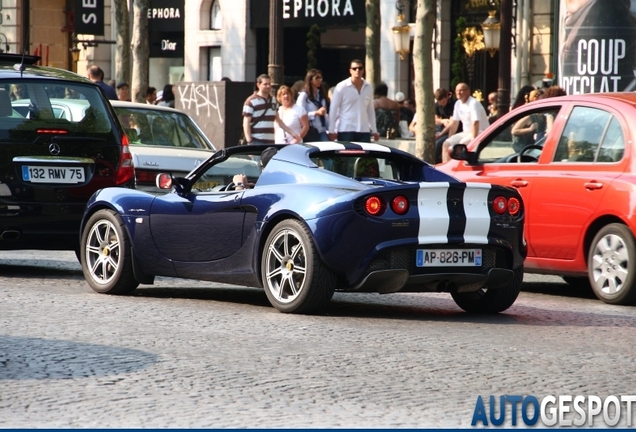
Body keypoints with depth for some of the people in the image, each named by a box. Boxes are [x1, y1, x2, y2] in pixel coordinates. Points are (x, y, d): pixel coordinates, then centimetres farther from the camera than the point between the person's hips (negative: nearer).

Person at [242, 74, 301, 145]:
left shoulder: (273, 101, 16)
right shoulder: (251, 101, -6)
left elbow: (278, 120, 24)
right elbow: (246, 123, -8)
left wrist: (292, 133, 20)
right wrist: (249, 142, -16)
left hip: (270, 142, 7)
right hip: (256, 142, -7)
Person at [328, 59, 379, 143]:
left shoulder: (368, 87, 11)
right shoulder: (342, 87, -3)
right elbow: (333, 109, -3)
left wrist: (374, 130, 15)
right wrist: (332, 130, -7)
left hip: (364, 131, 4)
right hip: (346, 130, -4)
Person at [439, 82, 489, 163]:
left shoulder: (474, 103, -17)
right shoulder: (458, 104, 8)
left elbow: (475, 123, -25)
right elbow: (454, 123, 14)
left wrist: (473, 140, -30)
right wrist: (449, 138, 10)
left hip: (480, 132, -8)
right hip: (466, 132, 8)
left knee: (461, 144, -32)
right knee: (446, 144, -8)